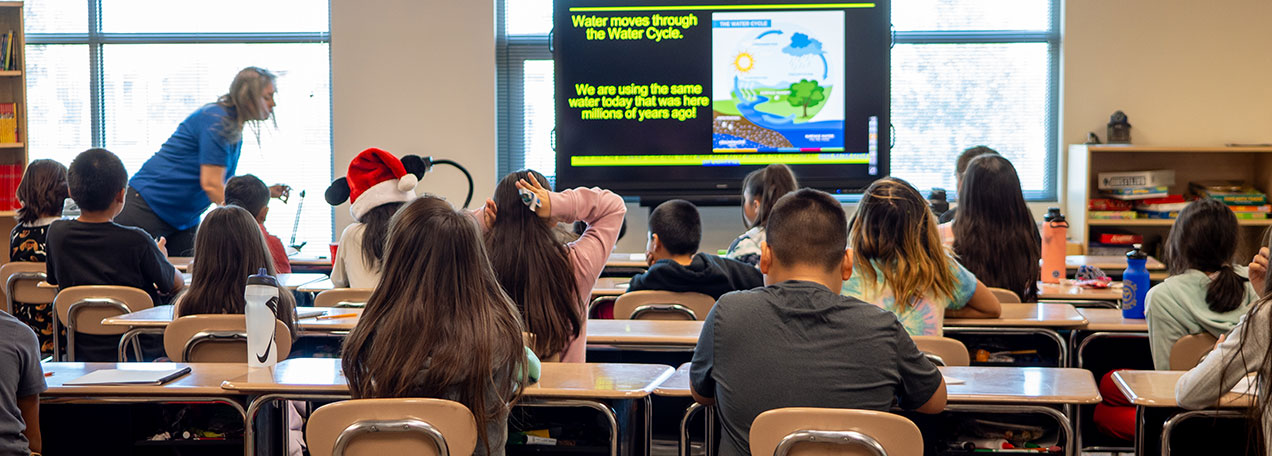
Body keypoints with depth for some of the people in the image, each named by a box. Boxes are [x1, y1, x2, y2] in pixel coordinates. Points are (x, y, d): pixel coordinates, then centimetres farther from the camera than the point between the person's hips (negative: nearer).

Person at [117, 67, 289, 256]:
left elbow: (224, 187, 17)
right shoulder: (216, 120, -18)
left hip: (184, 219, 9)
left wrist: (265, 192, 9)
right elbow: (211, 184, -23)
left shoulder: (235, 132, 10)